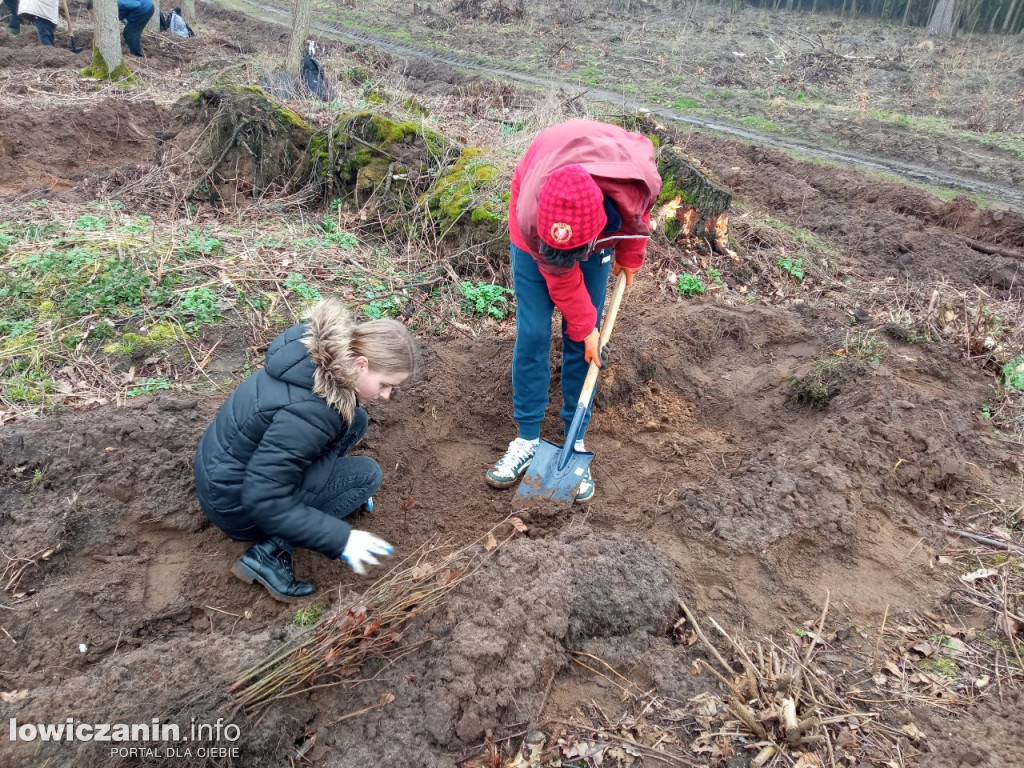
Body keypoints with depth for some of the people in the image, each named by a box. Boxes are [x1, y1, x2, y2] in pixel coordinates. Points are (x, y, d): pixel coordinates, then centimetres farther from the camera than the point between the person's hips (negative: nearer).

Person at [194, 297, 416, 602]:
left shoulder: (320, 355, -10)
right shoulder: (306, 412, -36)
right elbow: (263, 501, -32)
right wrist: (342, 538, -28)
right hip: (238, 501, -8)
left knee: (354, 420, 2)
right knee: (366, 474, -10)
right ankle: (269, 553, -8)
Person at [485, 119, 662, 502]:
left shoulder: (639, 180, -40)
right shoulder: (531, 217, -42)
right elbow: (562, 280, -23)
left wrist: (630, 257, 1)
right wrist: (584, 327, -11)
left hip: (601, 229, 2)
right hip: (540, 222, -1)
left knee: (581, 339, -2)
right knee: (532, 334, -8)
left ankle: (575, 442, 9)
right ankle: (527, 438, 8)